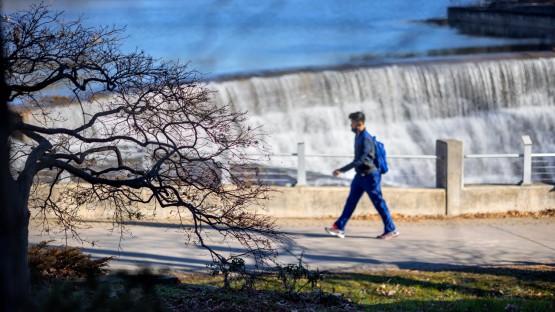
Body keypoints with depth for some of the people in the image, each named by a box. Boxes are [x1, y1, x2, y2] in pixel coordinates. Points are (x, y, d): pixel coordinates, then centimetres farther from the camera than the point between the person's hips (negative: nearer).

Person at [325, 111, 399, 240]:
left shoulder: (366, 139, -21)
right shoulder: (358, 136, 8)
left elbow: (359, 160, -27)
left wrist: (341, 170, -27)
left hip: (370, 176, -9)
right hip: (360, 175, 9)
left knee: (379, 203, -1)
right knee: (351, 201, 7)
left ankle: (391, 230, 7)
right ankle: (339, 228, 7)